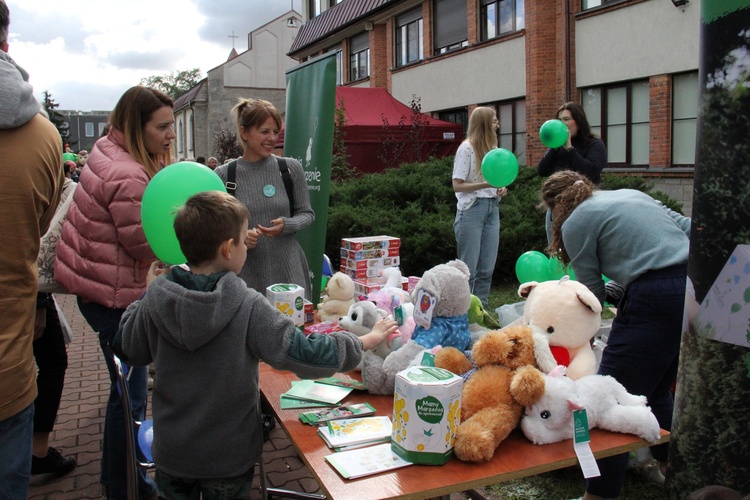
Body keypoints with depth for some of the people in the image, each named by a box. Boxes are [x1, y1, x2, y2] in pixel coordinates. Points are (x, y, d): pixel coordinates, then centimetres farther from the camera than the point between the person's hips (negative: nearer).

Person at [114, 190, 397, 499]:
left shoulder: (156, 299, -15)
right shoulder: (248, 307, -25)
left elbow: (128, 350, 1)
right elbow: (303, 355, -25)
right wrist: (363, 342, -12)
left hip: (171, 451, 3)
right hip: (228, 456, -2)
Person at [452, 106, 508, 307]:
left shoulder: (492, 147, 14)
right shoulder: (467, 148, -7)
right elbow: (457, 185, -10)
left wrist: (501, 189, 3)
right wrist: (486, 185, -20)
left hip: (492, 209, 7)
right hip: (472, 209, -7)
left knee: (487, 268, 7)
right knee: (469, 268, -2)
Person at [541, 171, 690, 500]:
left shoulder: (575, 223, 3)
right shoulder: (632, 194, 23)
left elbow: (593, 292, 5)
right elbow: (689, 229, 19)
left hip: (656, 298, -8)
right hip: (696, 287, 8)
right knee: (657, 388, 24)